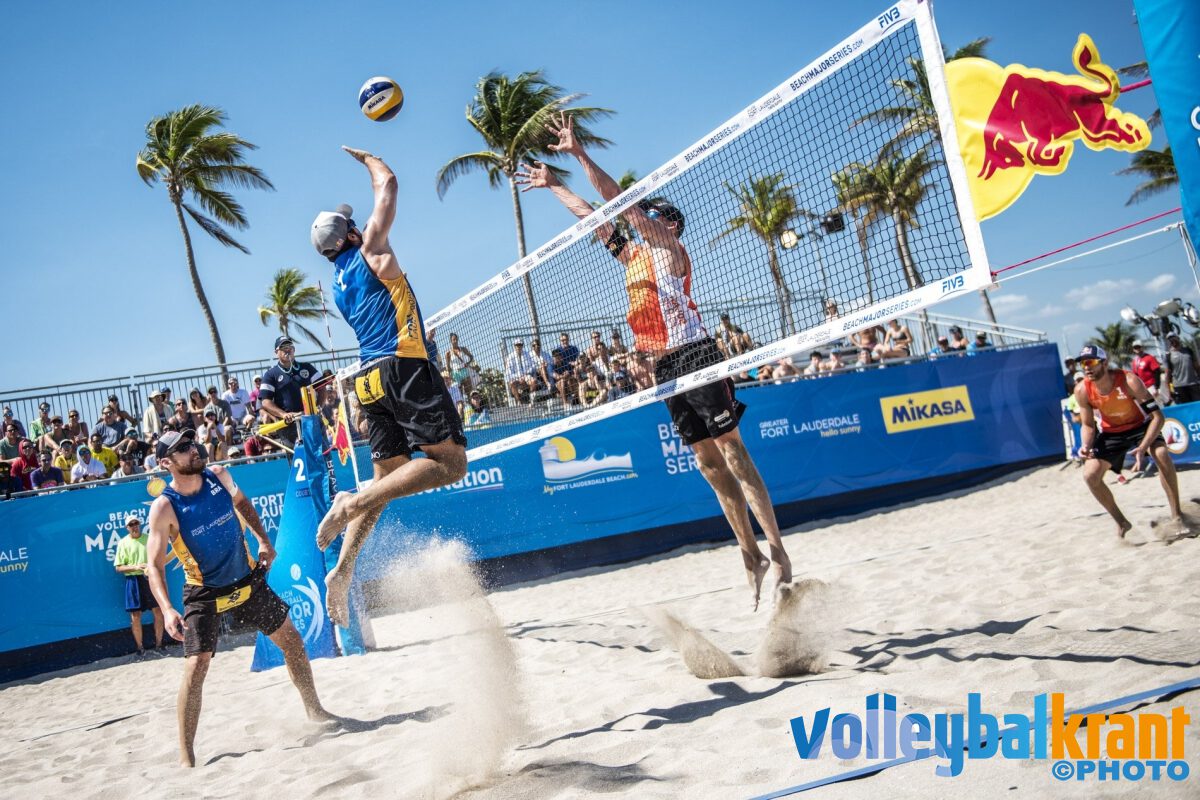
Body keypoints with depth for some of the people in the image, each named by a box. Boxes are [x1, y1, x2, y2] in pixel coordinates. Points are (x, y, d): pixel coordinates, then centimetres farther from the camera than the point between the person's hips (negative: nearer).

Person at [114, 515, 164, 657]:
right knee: (135, 617, 0)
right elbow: (118, 567, -3)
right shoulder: (123, 543, -1)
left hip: (151, 578, 2)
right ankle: (140, 648, 14)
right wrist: (135, 567, -17)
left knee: (158, 612, 3)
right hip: (134, 581, -2)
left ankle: (158, 645, 17)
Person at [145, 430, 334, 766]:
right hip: (204, 592, -5)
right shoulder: (164, 508, -21)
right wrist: (167, 609, -33)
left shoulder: (219, 476, -8)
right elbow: (155, 566, -20)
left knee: (292, 639, 12)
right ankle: (186, 756, -5)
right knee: (195, 666, -15)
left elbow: (242, 503, 14)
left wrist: (263, 540, 5)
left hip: (248, 578, 5)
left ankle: (314, 710, 31)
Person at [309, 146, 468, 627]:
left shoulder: (339, 286, 25)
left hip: (370, 379, 8)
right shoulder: (368, 250, 5)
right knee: (450, 462, -12)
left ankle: (342, 571, -2)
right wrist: (366, 158, 29)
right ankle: (353, 502, -27)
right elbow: (388, 184, 11)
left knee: (386, 477, 9)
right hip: (403, 367, -8)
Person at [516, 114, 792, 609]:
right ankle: (751, 554, 9)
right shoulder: (632, 256, 20)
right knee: (708, 461, 5)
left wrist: (579, 154, -7)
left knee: (731, 451, -11)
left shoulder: (669, 248, 1)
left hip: (695, 354, -8)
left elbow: (622, 201, -7)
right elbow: (592, 215, 29)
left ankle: (777, 551, -11)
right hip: (665, 365, 8)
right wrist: (552, 185, 34)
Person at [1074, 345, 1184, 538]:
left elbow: (1158, 416, -29)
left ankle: (1177, 514, -14)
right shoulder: (1082, 390, -21)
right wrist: (1086, 446, -29)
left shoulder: (1128, 381, -31)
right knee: (1090, 475, -12)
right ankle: (1121, 522, 10)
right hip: (1110, 432, 3)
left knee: (1162, 455, -31)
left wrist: (1143, 447, -42)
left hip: (1140, 425, -3)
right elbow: (1088, 425, -6)